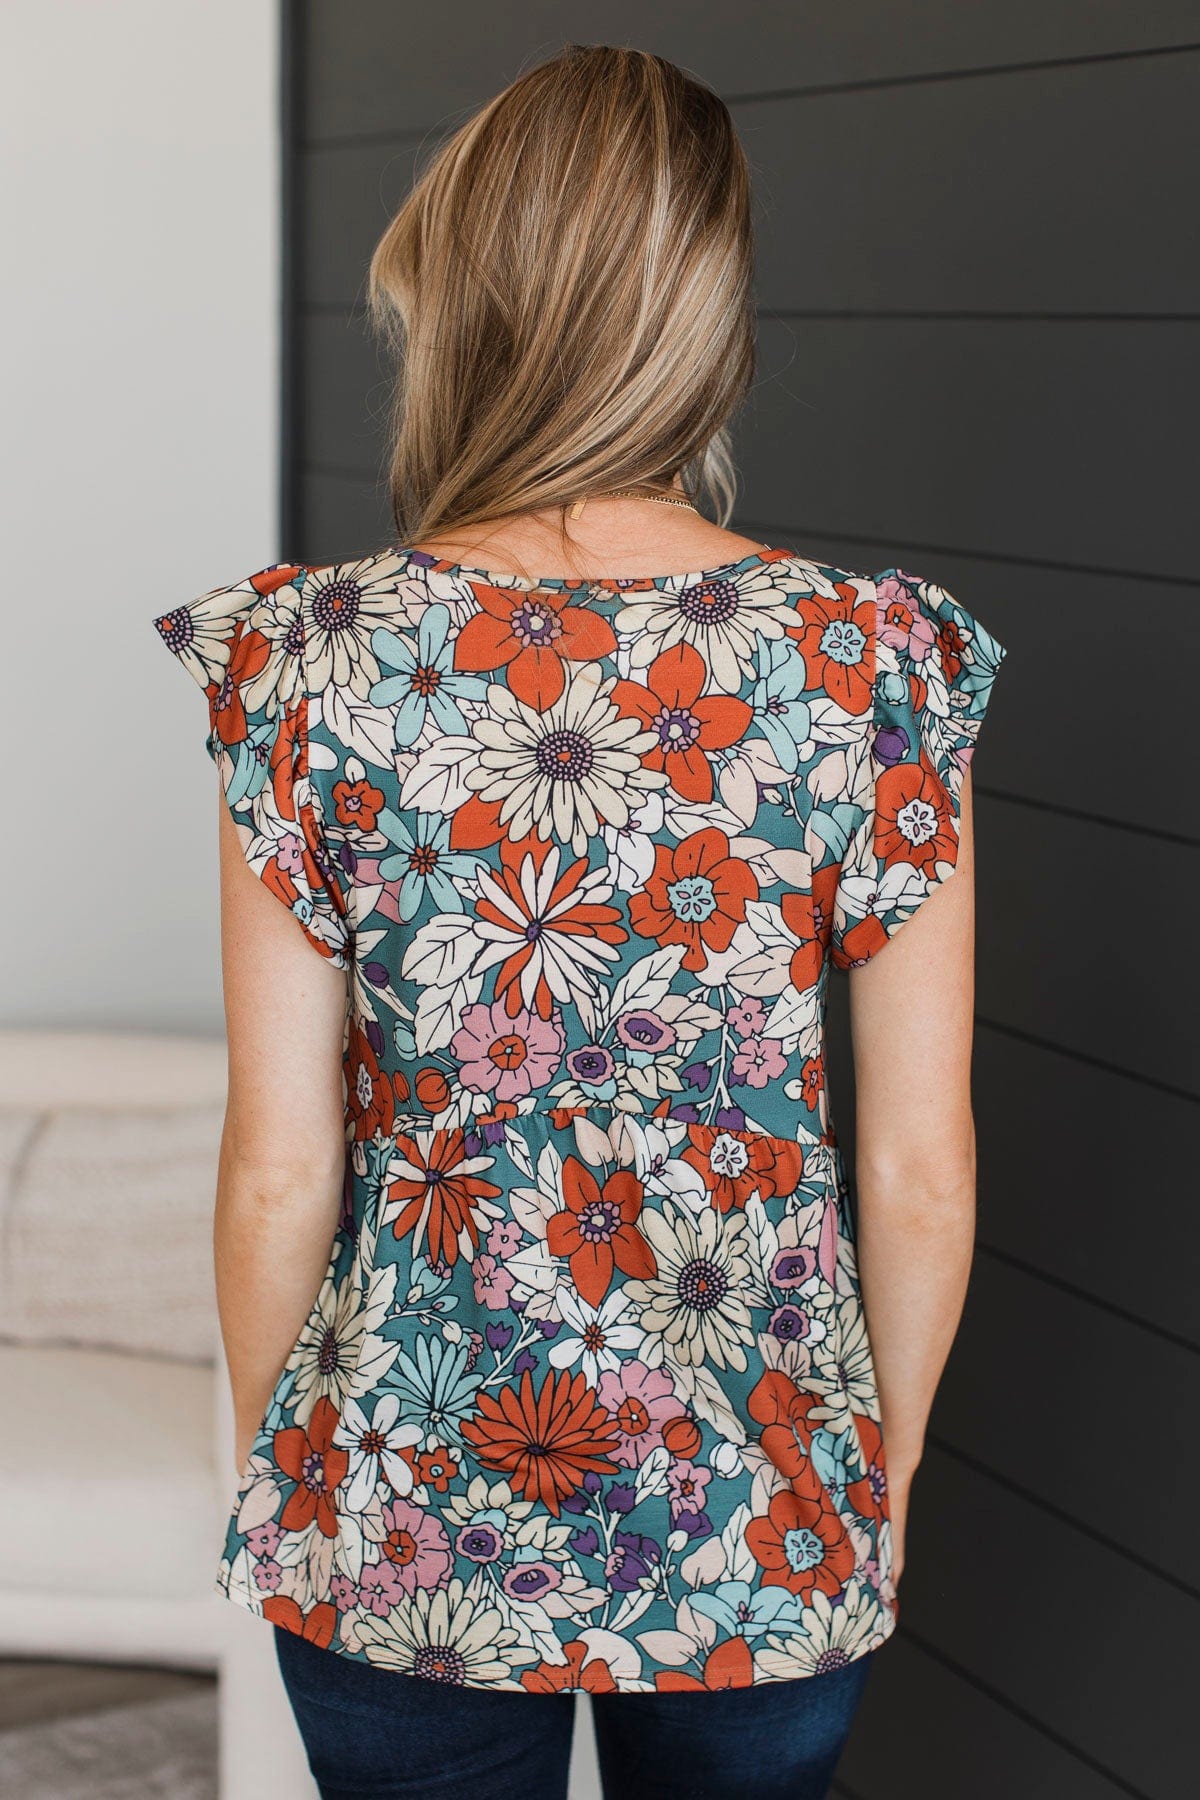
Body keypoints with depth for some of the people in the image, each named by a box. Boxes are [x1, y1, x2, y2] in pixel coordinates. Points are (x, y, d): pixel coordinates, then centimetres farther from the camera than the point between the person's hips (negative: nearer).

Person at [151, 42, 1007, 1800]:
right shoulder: (881, 662, -12)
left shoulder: (308, 659, -14)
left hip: (403, 1522, 0)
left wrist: (272, 1461, 7)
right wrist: (888, 1468, 9)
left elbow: (279, 1172, -10)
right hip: (769, 1527, 1)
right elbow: (921, 1170, -7)